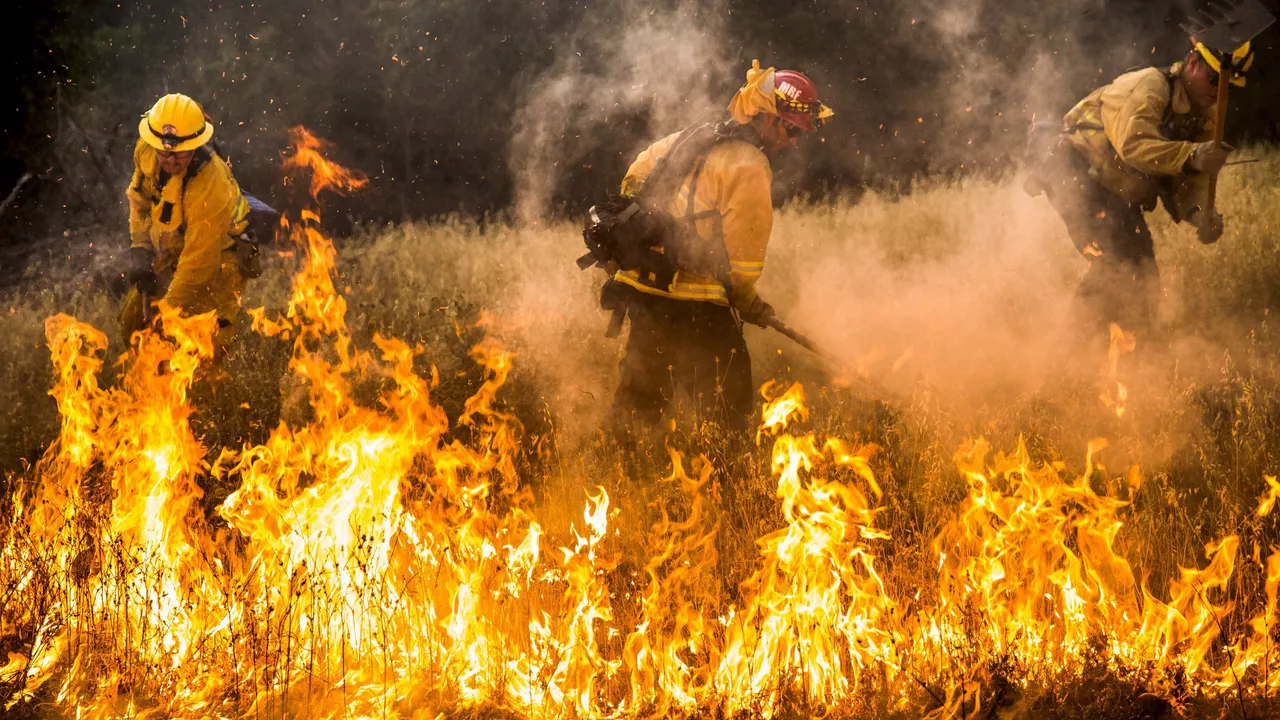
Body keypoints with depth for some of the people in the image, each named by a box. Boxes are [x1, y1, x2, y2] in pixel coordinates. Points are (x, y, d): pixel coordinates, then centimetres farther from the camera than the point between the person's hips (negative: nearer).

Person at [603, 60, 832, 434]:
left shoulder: (689, 138, 14)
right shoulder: (748, 165, -13)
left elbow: (636, 178, 26)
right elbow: (742, 250, -14)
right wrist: (748, 303, 1)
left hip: (642, 289, 9)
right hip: (695, 305, -9)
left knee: (639, 398, 18)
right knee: (726, 407, -3)